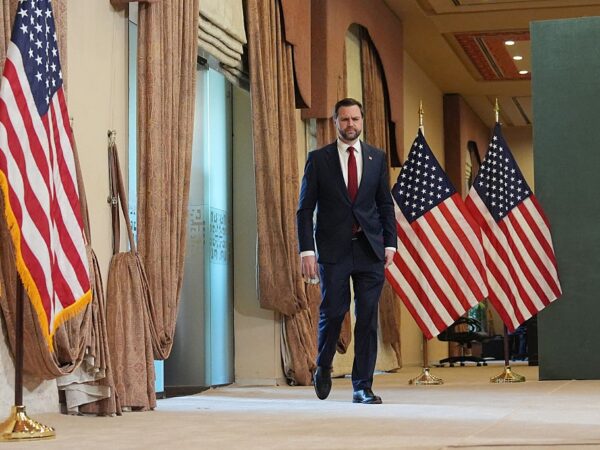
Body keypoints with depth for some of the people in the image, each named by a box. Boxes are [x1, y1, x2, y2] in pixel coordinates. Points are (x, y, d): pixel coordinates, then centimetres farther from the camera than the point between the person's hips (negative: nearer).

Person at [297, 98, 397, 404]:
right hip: (333, 249, -2)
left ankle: (362, 387, 6)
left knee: (367, 319, 0)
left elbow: (386, 204, 12)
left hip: (370, 249, 2)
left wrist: (390, 243, 3)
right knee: (333, 312, -2)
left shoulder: (377, 158, 9)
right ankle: (323, 368, 26)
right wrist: (306, 250, -7)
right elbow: (305, 208, 1)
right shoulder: (318, 159, 3)